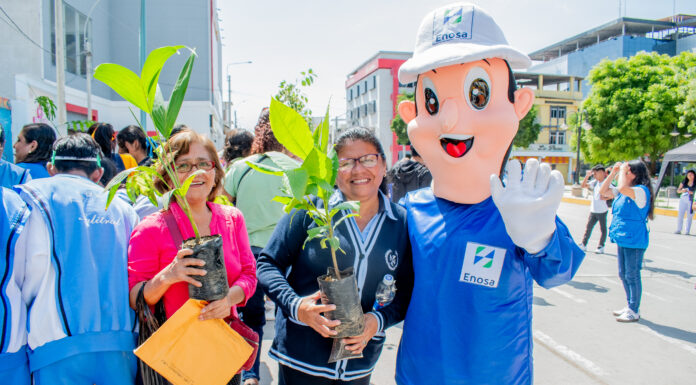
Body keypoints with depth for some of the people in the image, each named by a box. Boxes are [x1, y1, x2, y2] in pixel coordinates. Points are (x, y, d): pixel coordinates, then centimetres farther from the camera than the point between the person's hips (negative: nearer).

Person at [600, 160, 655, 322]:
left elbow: (623, 188, -35)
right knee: (623, 275, 17)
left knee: (632, 276, 0)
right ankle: (630, 307, 30)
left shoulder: (641, 191, -16)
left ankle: (634, 312, 12)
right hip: (623, 239, 9)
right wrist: (613, 172, 4)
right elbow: (603, 191, 13)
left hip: (634, 242, -9)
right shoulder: (624, 191, 9)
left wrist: (623, 170, -19)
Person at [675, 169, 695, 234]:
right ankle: (679, 230, 5)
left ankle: (687, 231, 6)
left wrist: (692, 193, -18)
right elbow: (678, 191, 10)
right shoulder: (684, 182, 8)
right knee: (680, 215, 0)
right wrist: (682, 190, -10)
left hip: (691, 200, -3)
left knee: (689, 216, -1)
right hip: (683, 199, 3)